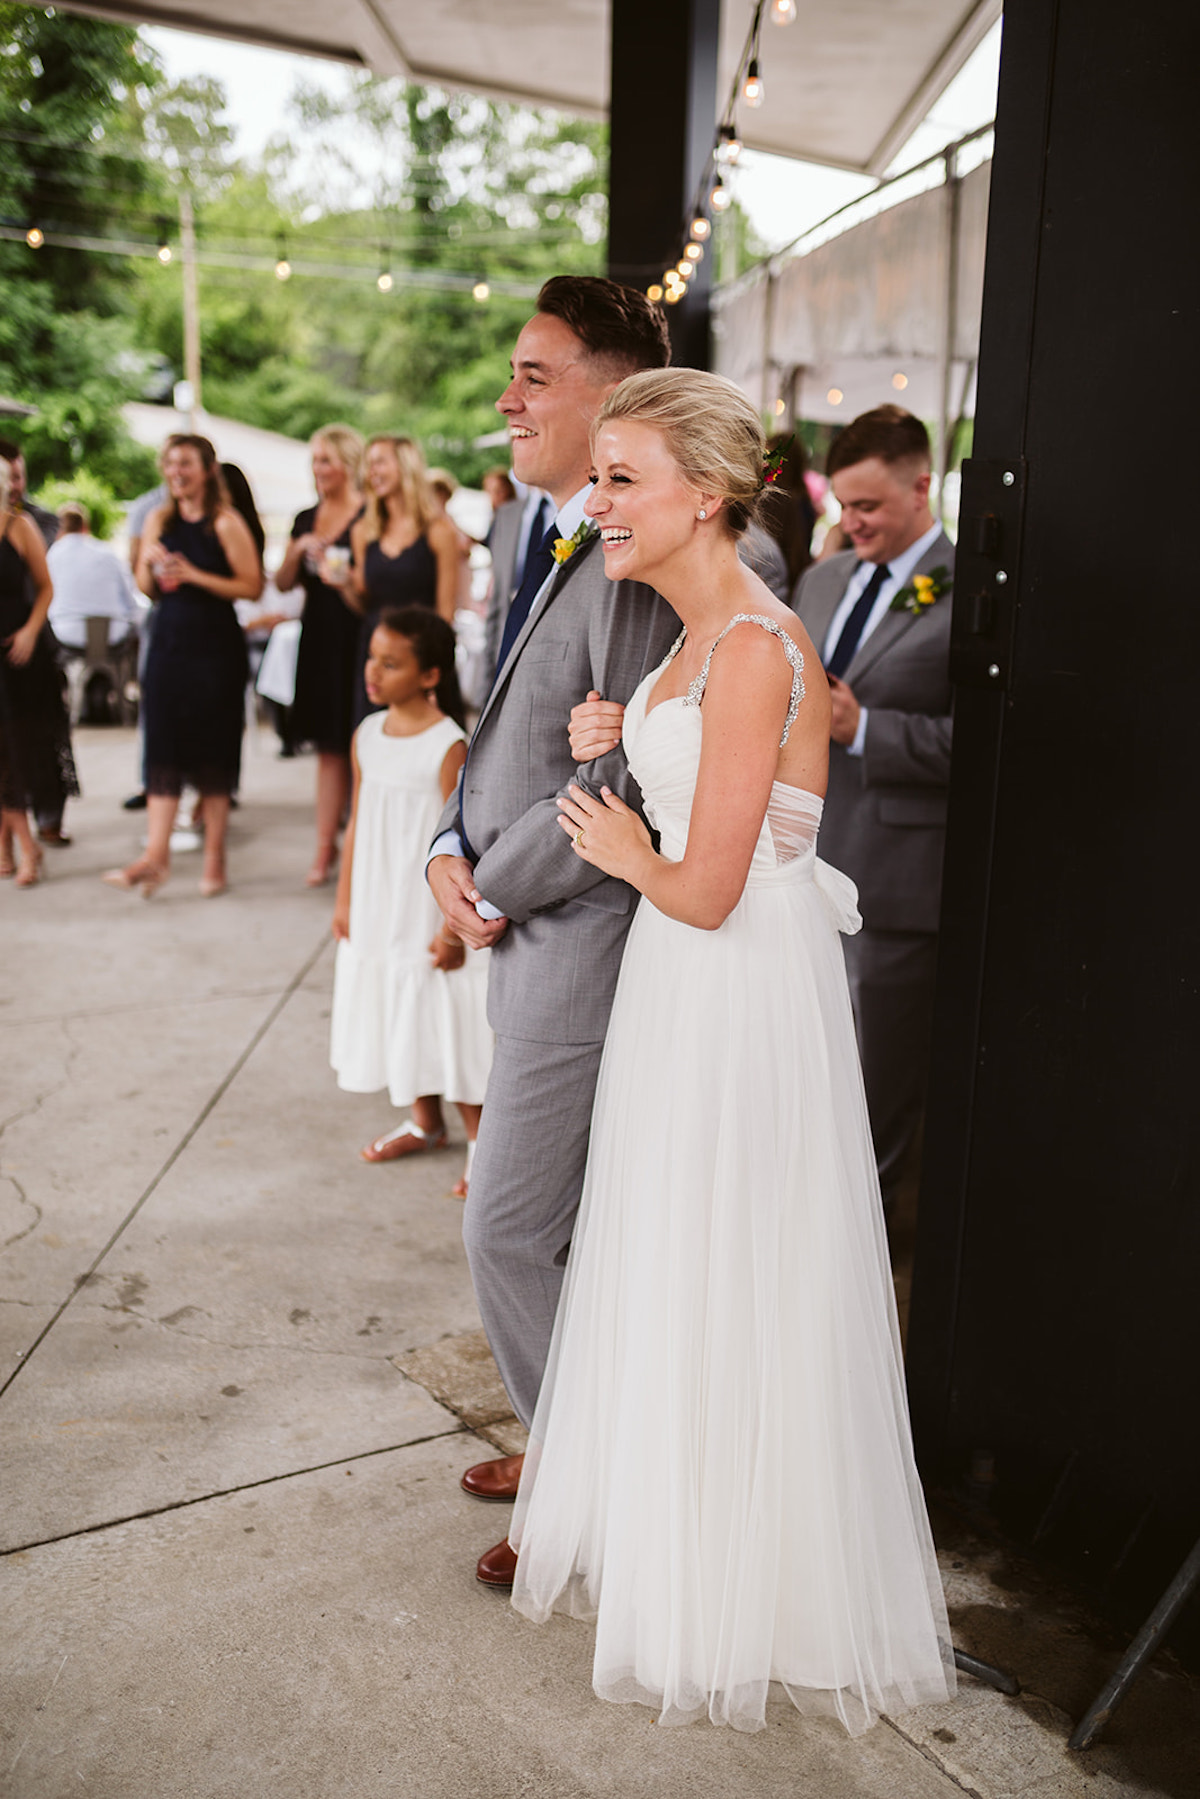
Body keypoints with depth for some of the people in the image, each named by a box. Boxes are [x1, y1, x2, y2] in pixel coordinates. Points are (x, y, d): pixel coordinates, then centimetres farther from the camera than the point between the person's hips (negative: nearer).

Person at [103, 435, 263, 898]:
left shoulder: (225, 522, -5)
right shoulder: (159, 521, 10)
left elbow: (252, 586, -12)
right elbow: (147, 589, 15)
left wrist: (195, 575, -17)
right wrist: (149, 561, -5)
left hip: (215, 647, -5)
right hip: (169, 643, 5)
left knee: (212, 751, 2)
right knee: (163, 746, -1)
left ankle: (214, 855, 11)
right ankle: (156, 855, -3)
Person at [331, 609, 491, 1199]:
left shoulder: (448, 746, -17)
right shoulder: (367, 736, 3)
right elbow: (358, 824, 11)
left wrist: (454, 927, -17)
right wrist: (345, 901, 13)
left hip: (430, 910, -7)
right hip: (378, 912, 7)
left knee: (446, 1018, 0)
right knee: (396, 1011, 17)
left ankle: (480, 1139, 15)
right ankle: (424, 1121, 35)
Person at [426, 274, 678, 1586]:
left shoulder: (640, 561, -21)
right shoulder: (556, 543, 11)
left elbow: (623, 781, -24)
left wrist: (495, 891, -12)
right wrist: (452, 847, 0)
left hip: (582, 939, -9)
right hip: (527, 934, 9)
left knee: (509, 1232, 0)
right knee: (563, 1222, 21)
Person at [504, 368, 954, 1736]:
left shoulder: (753, 647, -22)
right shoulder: (700, 634, 8)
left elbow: (704, 891, -23)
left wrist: (624, 851, -4)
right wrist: (615, 747, 2)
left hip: (740, 998, -9)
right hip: (681, 993, 9)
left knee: (728, 1296, 7)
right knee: (668, 1277, 21)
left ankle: (738, 1599, 31)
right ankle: (663, 1533, 43)